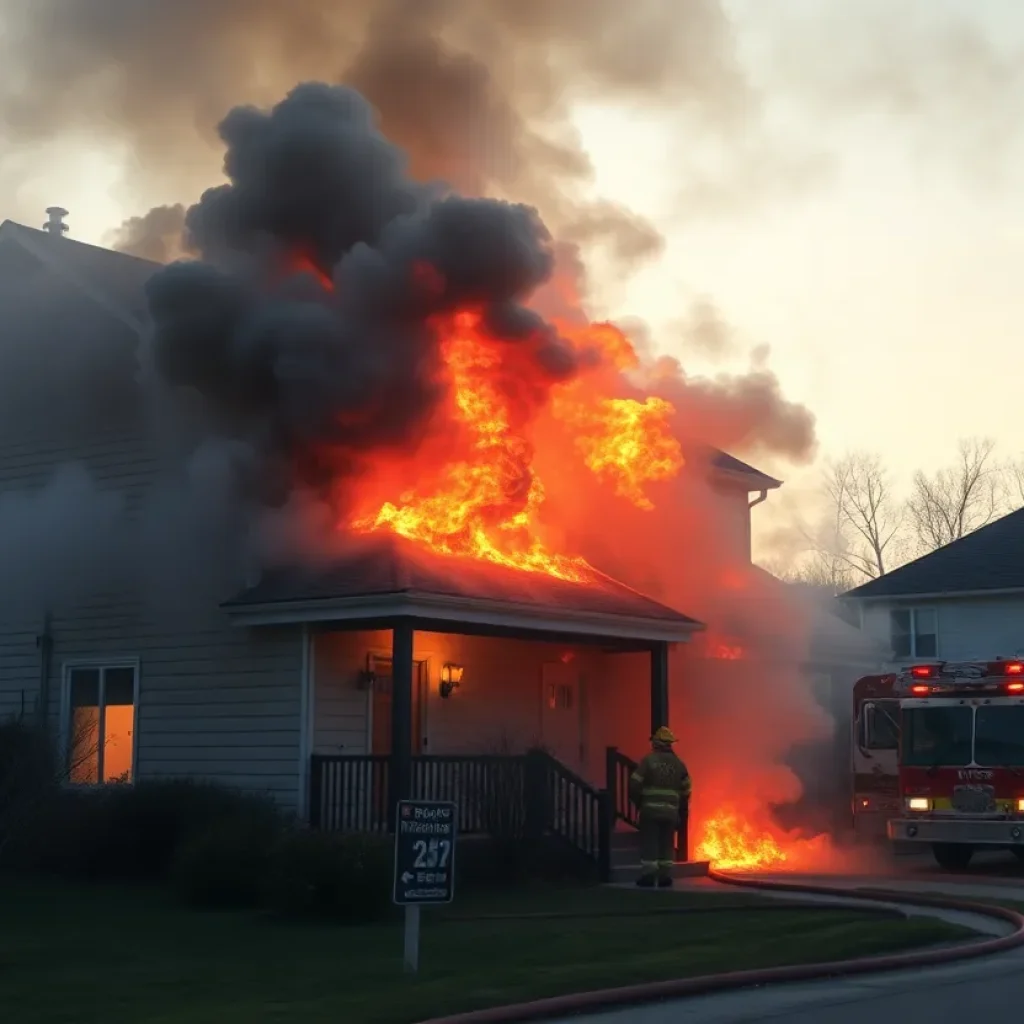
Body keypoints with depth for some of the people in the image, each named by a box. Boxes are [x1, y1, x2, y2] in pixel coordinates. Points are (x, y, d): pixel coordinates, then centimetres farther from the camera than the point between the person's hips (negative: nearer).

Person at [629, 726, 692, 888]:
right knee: (667, 843, 10)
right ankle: (665, 876, 8)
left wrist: (639, 803, 8)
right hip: (670, 811, 3)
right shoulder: (678, 764, 7)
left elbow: (634, 785, -8)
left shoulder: (649, 760, -5)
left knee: (649, 842, 1)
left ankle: (648, 876, -1)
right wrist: (677, 808, 19)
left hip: (650, 809, -3)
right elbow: (685, 791, 7)